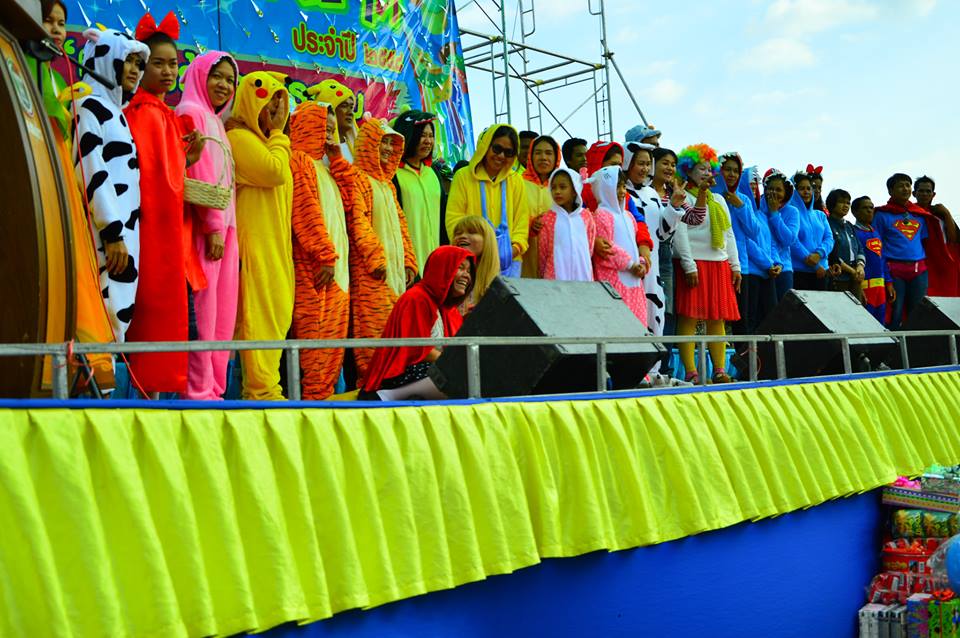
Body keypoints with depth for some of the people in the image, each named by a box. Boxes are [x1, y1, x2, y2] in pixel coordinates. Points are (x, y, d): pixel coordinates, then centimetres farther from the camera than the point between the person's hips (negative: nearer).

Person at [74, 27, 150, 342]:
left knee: (118, 315, 5)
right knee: (109, 317, -12)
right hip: (106, 234, -9)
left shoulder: (113, 109, 21)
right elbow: (93, 174, -15)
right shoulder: (90, 106, -5)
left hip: (121, 228, 9)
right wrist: (113, 233, -20)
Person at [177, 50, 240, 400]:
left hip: (222, 225, 9)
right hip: (203, 226, -9)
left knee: (222, 310, 5)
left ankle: (214, 388, 8)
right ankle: (199, 391, -8)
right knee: (203, 309, -9)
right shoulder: (191, 112, -3)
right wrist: (213, 227, -17)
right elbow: (197, 173, -12)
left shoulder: (215, 120, 24)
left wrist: (225, 228, 12)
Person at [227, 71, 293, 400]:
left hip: (274, 246, 10)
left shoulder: (262, 140, 23)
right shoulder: (240, 138, -8)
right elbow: (275, 171, -19)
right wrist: (278, 134, -8)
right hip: (255, 245, -10)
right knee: (260, 314, -12)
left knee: (275, 317, 9)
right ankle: (262, 390, -11)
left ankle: (262, 388, 13)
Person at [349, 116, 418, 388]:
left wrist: (409, 261, 13)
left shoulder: (387, 183, 22)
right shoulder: (358, 178, -4)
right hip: (370, 273, -8)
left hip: (395, 269, 8)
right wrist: (377, 259, -19)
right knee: (374, 328, -11)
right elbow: (358, 222, -14)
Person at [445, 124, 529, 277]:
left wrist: (516, 247, -7)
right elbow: (453, 219, 0)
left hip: (509, 261, 3)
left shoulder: (516, 181, 13)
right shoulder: (463, 176, 4)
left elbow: (522, 220, 11)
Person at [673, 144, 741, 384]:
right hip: (695, 264, -7)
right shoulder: (683, 198, -1)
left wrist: (735, 266, 14)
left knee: (718, 318, 5)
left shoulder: (718, 199, 21)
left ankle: (719, 371, 7)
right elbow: (680, 234, -9)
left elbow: (729, 234, 21)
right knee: (689, 318, -9)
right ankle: (691, 373, -10)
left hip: (719, 265, 7)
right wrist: (689, 266, -16)